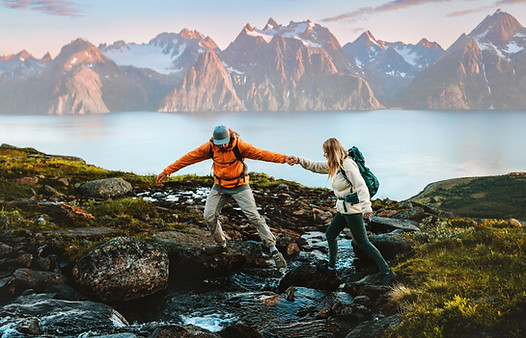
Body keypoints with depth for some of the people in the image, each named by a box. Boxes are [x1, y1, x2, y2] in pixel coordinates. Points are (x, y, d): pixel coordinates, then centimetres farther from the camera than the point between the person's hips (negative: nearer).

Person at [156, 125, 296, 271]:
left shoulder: (239, 145, -22)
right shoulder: (209, 147, -13)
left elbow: (260, 153, -28)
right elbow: (189, 158, -8)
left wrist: (283, 158, -41)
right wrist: (167, 171, -6)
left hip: (239, 185, -4)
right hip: (220, 186, 4)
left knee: (254, 216, -11)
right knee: (209, 216, 0)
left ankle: (273, 249, -4)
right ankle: (221, 244, 24)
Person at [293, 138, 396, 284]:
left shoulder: (347, 165, -19)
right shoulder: (333, 165, 9)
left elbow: (361, 185, -27)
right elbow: (317, 166, 23)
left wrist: (366, 207, -36)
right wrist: (300, 160, 11)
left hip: (352, 209, -10)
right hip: (342, 208, 10)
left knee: (362, 242, -7)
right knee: (330, 235, 18)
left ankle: (386, 271, 0)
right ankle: (331, 266, 35)